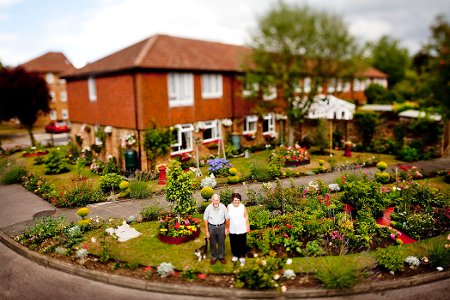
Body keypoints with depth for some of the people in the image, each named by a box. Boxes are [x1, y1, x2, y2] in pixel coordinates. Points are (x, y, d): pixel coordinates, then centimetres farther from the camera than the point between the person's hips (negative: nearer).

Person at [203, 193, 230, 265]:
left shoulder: (223, 207, -15)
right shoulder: (208, 208, -16)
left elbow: (227, 218, -2)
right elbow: (206, 220, -6)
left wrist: (227, 228, 4)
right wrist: (207, 231, -3)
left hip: (221, 227, 0)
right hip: (211, 227, 0)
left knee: (221, 243, 15)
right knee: (212, 243, 14)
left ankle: (221, 256, 36)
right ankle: (213, 257, 35)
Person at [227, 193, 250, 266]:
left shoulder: (243, 207, -14)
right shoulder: (229, 207, -10)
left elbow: (246, 217, -3)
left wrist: (247, 226, 1)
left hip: (242, 229, -2)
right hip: (232, 229, 2)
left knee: (242, 244, 9)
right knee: (233, 243, 16)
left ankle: (242, 257, 27)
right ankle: (235, 255, 39)